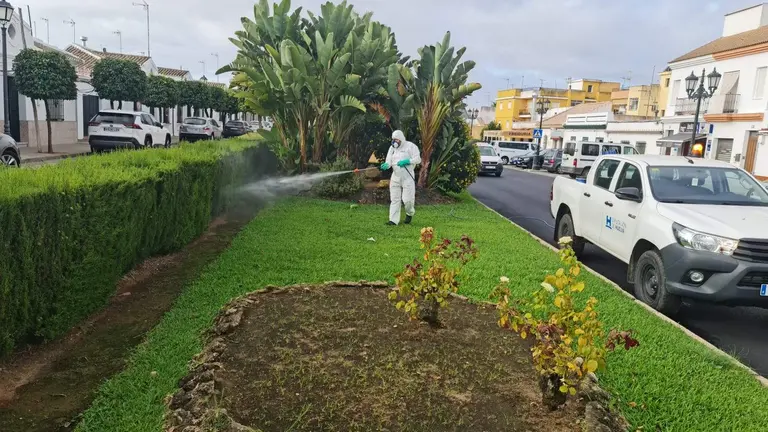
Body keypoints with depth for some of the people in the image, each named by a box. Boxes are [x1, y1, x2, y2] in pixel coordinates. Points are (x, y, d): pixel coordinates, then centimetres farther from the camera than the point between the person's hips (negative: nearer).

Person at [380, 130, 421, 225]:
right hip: (395, 177, 5)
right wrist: (385, 165, -19)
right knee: (394, 199, 3)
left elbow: (417, 159, -8)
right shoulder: (392, 148, 12)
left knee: (407, 199, -6)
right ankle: (393, 220, 6)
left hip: (407, 177, -5)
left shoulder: (410, 146, -4)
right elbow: (389, 161, 5)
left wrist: (406, 161, -20)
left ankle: (410, 213, 25)